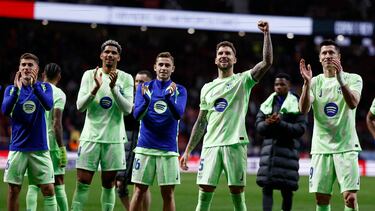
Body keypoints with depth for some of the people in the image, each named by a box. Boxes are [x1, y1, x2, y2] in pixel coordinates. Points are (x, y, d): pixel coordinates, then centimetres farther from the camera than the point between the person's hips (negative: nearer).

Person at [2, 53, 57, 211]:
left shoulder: (44, 87, 3)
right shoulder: (11, 89, 5)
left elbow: (49, 105, -17)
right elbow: (5, 110, -13)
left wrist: (35, 85, -30)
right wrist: (17, 89, -25)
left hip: (40, 148, -1)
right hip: (18, 148, 1)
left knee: (48, 190, -5)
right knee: (13, 190, 0)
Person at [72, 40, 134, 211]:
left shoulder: (126, 79, 3)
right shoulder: (89, 75, 5)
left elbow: (127, 109, -7)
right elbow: (80, 106, -4)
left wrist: (113, 88, -19)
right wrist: (96, 88, -18)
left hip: (114, 138, 0)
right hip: (91, 136, 0)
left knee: (109, 184, 5)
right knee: (82, 183, -4)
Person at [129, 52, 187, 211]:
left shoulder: (179, 90, 5)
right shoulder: (144, 87, 6)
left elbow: (178, 114, -12)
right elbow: (137, 115, -6)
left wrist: (169, 98, -32)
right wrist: (146, 100, -27)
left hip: (168, 149, 0)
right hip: (145, 147, 0)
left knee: (168, 194, 0)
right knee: (139, 192, 0)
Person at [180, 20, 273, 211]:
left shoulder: (243, 80, 6)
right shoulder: (207, 88, 18)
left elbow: (267, 62, -9)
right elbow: (201, 123, 20)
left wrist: (266, 33, -14)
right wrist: (188, 150, 15)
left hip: (235, 144, -3)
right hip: (211, 145, 3)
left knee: (237, 194, -2)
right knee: (204, 195, -2)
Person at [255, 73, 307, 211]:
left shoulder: (296, 104, 2)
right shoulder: (267, 104, 14)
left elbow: (301, 128, -6)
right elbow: (258, 125, 10)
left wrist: (281, 124, -16)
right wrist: (267, 123, -12)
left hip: (287, 147, -3)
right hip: (269, 146, 3)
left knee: (287, 188, 1)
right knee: (267, 186, -5)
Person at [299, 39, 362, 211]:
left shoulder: (353, 79, 1)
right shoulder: (315, 82, 7)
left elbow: (353, 103, -19)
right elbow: (303, 110, -8)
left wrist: (340, 79, -34)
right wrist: (307, 83, -23)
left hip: (346, 146, -3)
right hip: (321, 147, 3)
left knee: (350, 197, -12)